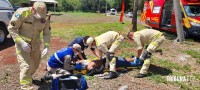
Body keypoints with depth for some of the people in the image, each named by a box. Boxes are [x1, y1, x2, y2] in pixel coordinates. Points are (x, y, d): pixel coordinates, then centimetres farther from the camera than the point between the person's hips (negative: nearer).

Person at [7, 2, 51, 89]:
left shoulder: (45, 18, -12)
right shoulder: (22, 13, -25)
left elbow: (47, 33, -3)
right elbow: (11, 28, -18)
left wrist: (46, 46, -17)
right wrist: (21, 42, -27)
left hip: (35, 44, 5)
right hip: (22, 44, -5)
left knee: (35, 64, 19)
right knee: (26, 66, -15)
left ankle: (27, 77, 49)